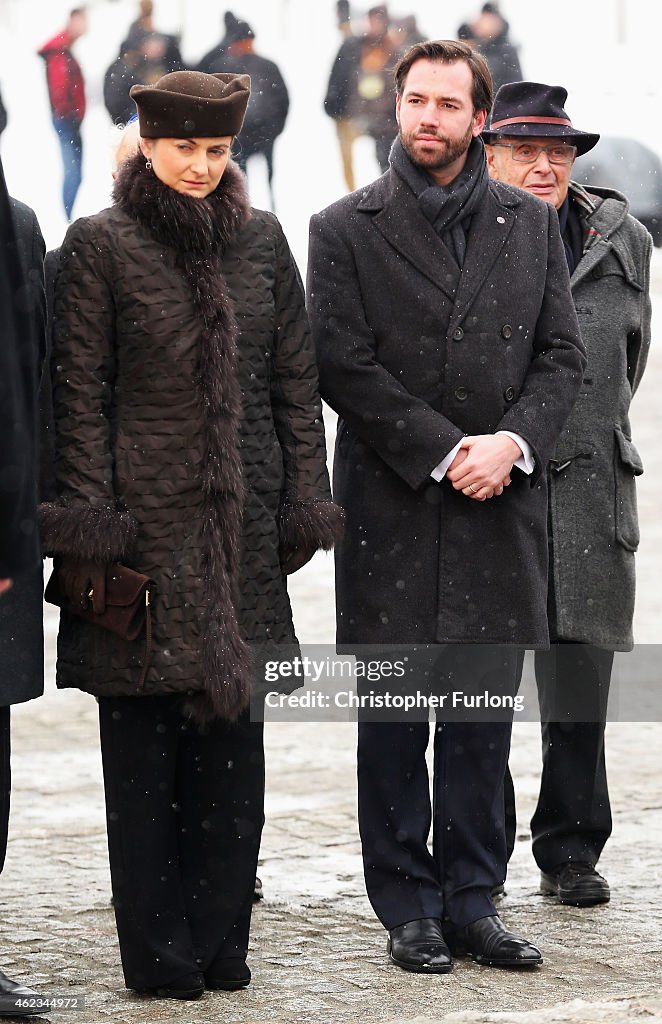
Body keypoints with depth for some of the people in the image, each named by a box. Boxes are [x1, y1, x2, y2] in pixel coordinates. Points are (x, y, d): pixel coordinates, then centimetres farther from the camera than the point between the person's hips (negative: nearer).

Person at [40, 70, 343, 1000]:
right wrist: (89, 528, -9)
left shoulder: (262, 241, 10)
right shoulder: (101, 245, -2)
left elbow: (296, 379, 12)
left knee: (234, 730, 6)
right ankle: (160, 949, 7)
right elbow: (80, 392, -4)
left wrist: (305, 503, 5)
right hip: (145, 520, -4)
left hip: (244, 524, 4)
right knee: (144, 740, 1)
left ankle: (220, 940, 14)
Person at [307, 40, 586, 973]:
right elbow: (344, 367, -6)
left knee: (484, 717, 5)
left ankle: (472, 902, 13)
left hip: (501, 508, 3)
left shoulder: (530, 224, 10)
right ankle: (409, 911, 10)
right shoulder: (345, 231, 0)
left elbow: (563, 353, 8)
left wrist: (514, 442, -9)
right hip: (393, 510, -2)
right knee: (393, 720, 2)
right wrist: (445, 451, -12)